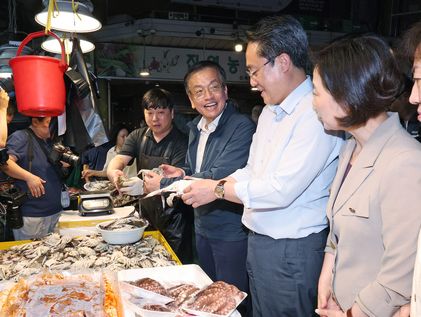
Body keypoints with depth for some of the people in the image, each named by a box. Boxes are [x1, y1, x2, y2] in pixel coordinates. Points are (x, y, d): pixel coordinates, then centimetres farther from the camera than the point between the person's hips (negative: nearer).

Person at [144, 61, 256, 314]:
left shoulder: (242, 127, -21)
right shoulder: (196, 128, 6)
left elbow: (219, 177, -27)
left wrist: (165, 184, -18)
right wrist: (183, 174, -6)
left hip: (231, 233, -8)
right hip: (202, 227, 8)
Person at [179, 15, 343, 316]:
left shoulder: (316, 114, -21)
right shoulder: (271, 111, 10)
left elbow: (282, 190, -25)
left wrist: (218, 190, -13)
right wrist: (205, 185, -2)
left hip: (292, 251, -8)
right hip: (259, 241, 8)